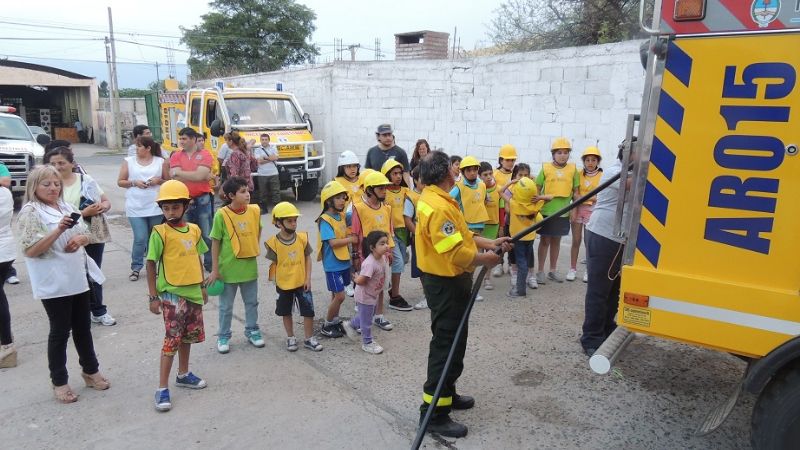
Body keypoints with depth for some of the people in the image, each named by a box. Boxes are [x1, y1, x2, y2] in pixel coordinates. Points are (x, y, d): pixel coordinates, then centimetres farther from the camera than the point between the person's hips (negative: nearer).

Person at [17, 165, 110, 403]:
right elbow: (31, 250, -16)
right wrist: (59, 230, -26)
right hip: (53, 284, -6)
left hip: (78, 278, 6)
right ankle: (59, 382, 19)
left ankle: (90, 370, 31)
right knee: (60, 332, 4)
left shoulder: (67, 207, 11)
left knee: (83, 328, 16)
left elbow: (86, 235, 15)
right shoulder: (30, 212, -10)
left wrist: (79, 239, -8)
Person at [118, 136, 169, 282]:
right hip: (136, 208, -1)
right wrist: (134, 183, -11)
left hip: (156, 207, 1)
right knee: (140, 239, -7)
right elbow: (120, 182, 6)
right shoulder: (128, 161, 5)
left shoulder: (161, 162, 3)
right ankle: (136, 267, 8)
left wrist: (159, 181, -11)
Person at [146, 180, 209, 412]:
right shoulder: (160, 232, -11)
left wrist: (202, 286, 18)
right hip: (171, 293, -6)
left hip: (192, 291, 6)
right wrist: (153, 296, -9)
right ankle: (162, 389, 4)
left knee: (189, 335, 17)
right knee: (173, 339, -5)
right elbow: (151, 265, -8)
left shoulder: (194, 230, 4)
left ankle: (183, 374, 36)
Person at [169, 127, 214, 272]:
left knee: (207, 235, 7)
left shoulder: (204, 154, -3)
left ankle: (209, 263, 20)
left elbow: (200, 175, -17)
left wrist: (179, 173, -11)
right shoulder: (176, 156, 4)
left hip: (202, 200, -2)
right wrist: (201, 176, -18)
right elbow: (176, 177, -12)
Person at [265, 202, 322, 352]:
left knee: (308, 311, 5)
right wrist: (274, 278, -7)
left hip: (302, 283, 1)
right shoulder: (273, 243, -14)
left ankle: (309, 339, 22)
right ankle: (290, 338, 34)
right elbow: (273, 264, -5)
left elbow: (307, 258, -1)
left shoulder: (302, 238, -8)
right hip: (283, 285, -1)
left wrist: (308, 278, -4)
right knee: (286, 312, 15)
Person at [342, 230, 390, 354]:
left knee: (368, 315, 27)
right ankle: (367, 343, 28)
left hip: (374, 294, 9)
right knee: (366, 320, 10)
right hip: (365, 296, -8)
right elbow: (359, 281, -35)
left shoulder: (382, 258, -7)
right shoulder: (370, 263, -34)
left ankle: (350, 324, 48)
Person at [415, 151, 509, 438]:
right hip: (446, 284, -11)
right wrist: (485, 260, -13)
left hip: (446, 280, 11)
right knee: (447, 345, -2)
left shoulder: (435, 198, 8)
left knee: (450, 341, 22)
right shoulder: (438, 207, -26)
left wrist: (489, 243, 8)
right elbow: (456, 253, -28)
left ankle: (446, 394, 37)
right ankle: (434, 413, 10)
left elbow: (459, 235, 14)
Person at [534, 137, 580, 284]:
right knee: (545, 240, 6)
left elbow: (575, 191, 7)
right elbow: (537, 188, 2)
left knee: (556, 240, 14)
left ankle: (553, 270, 25)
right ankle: (540, 271, 15)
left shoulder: (573, 169, 2)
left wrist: (574, 207, 2)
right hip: (546, 210, -2)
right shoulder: (546, 168, -4)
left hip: (563, 211, 2)